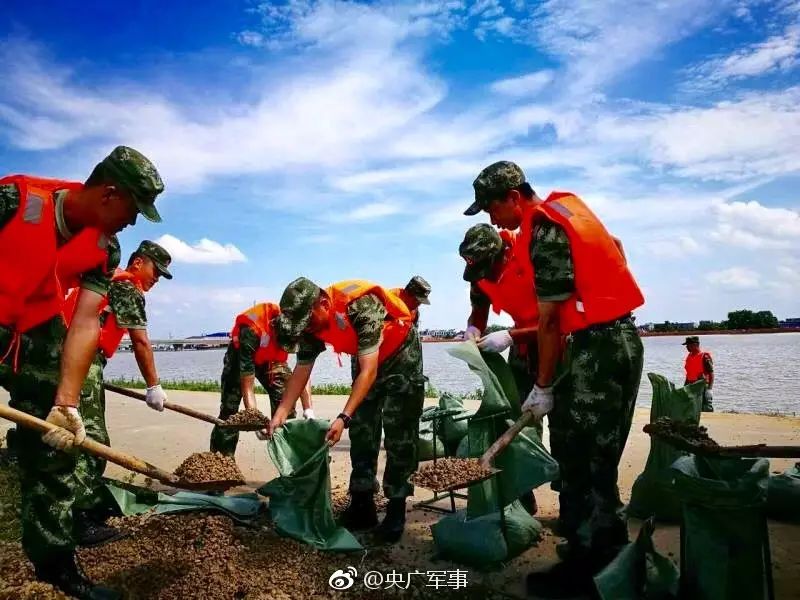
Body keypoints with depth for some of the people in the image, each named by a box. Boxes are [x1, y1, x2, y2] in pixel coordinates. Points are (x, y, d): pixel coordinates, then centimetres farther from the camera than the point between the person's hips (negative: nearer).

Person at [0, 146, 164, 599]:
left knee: (54, 447, 5)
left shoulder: (105, 250, -10)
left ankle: (56, 562, 19)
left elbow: (85, 324, -15)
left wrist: (67, 403, -23)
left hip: (37, 333, 4)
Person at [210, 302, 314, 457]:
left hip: (273, 358, 3)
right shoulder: (251, 331, -42)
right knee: (229, 408, -9)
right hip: (241, 354, -3)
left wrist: (309, 411, -36)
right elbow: (247, 385, -38)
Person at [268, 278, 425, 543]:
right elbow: (301, 370, -8)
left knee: (399, 434, -8)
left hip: (401, 355, -7)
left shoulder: (361, 307, -37)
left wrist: (343, 418, -42)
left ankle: (396, 510, 0)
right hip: (368, 359, 7)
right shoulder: (312, 321, -15)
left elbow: (369, 371, -37)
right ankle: (362, 506, 11)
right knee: (361, 431, 3)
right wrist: (280, 414, -16)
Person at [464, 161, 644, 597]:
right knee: (588, 454, 16)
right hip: (615, 338, 10)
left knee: (583, 459, -4)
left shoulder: (545, 231, -18)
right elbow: (614, 246, 27)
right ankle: (605, 546, 29)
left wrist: (543, 387, -9)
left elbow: (549, 319, -16)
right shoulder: (565, 204, 11)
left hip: (598, 347, -10)